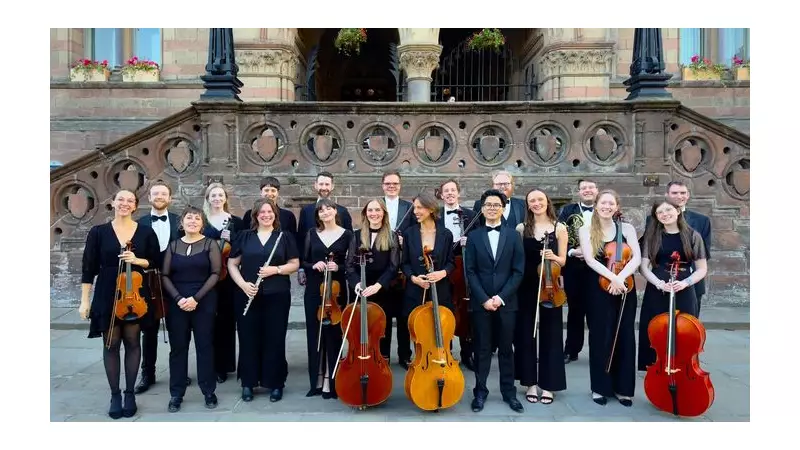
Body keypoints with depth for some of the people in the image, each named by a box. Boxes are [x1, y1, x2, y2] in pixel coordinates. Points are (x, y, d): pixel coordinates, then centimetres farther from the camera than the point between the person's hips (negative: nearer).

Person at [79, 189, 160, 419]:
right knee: (111, 344, 5)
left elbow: (156, 262, 5)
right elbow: (89, 267, 0)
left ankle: (130, 393, 19)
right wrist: (84, 300, -2)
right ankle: (115, 395, 17)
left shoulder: (146, 232, 1)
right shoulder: (98, 232, -1)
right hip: (107, 295, 0)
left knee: (132, 342, 7)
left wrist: (138, 260, -15)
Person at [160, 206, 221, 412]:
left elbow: (215, 274, -6)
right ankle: (176, 394, 17)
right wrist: (178, 298, -11)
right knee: (178, 347, 6)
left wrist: (196, 298, -14)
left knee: (205, 346, 3)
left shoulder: (210, 244, 1)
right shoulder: (173, 245, 9)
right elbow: (165, 276, 4)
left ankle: (209, 391, 14)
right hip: (177, 303, 2)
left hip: (204, 302, -2)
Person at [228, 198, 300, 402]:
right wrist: (243, 284, -9)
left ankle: (275, 383, 16)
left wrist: (276, 269, -14)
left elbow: (295, 264, 3)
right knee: (248, 339, 6)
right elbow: (232, 264, 6)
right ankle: (248, 383, 20)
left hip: (277, 296, -1)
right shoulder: (245, 236, 7)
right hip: (247, 295, 1)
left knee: (275, 340, 3)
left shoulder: (285, 236, 4)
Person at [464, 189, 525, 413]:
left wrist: (501, 297, -10)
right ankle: (480, 391, 17)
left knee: (506, 349, 10)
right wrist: (484, 299, -11)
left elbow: (518, 271, -1)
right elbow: (470, 271, -1)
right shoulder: (474, 236, 4)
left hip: (506, 302, 0)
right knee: (482, 349, 6)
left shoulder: (513, 236, 4)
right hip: (480, 302, 0)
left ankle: (509, 391, 21)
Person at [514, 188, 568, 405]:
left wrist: (553, 256, -17)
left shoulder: (559, 228, 1)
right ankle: (531, 383, 20)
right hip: (526, 288, 1)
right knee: (526, 334, 7)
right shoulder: (521, 228, 3)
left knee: (550, 335, 5)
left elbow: (562, 261, 4)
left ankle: (548, 385, 17)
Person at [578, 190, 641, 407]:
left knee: (625, 337, 5)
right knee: (600, 337, 2)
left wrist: (621, 276, -21)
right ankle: (600, 387, 15)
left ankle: (623, 388, 17)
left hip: (625, 288, 2)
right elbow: (590, 259, -10)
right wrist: (612, 277, -23)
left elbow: (637, 258, -6)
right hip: (599, 289, -1)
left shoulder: (627, 228, 4)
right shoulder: (586, 230, 1)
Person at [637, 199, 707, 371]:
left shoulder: (693, 236, 3)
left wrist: (685, 282, -13)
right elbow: (643, 266, 1)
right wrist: (659, 283, -15)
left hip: (684, 294, 0)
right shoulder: (652, 236, 5)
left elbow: (702, 269, 5)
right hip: (656, 294, 1)